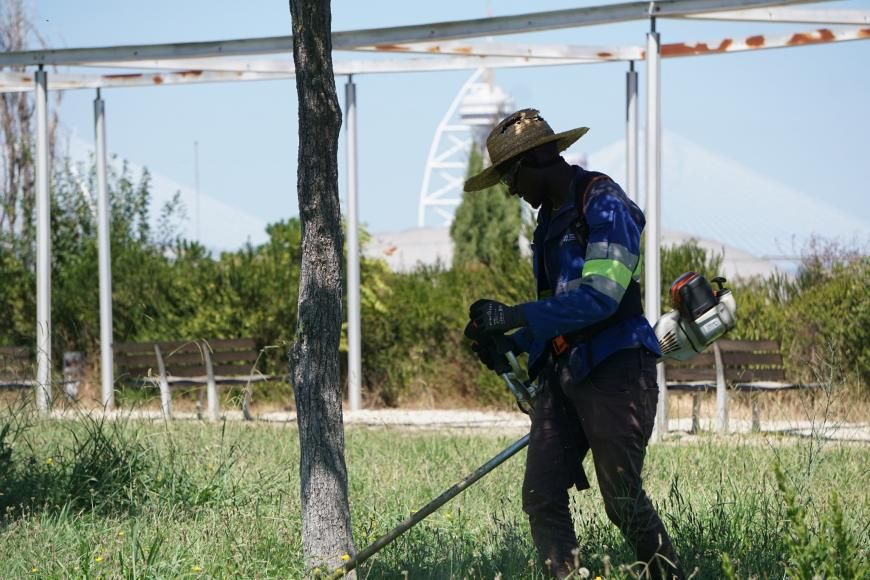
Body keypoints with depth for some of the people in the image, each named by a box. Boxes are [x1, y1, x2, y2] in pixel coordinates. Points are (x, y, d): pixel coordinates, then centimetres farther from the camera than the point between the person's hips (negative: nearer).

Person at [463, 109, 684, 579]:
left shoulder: (605, 205, -10)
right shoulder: (551, 219, 19)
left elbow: (601, 296, -21)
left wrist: (515, 316, -22)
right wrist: (508, 344, 9)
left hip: (614, 368, -9)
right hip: (563, 373, 9)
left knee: (623, 499, -11)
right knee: (541, 495, -3)